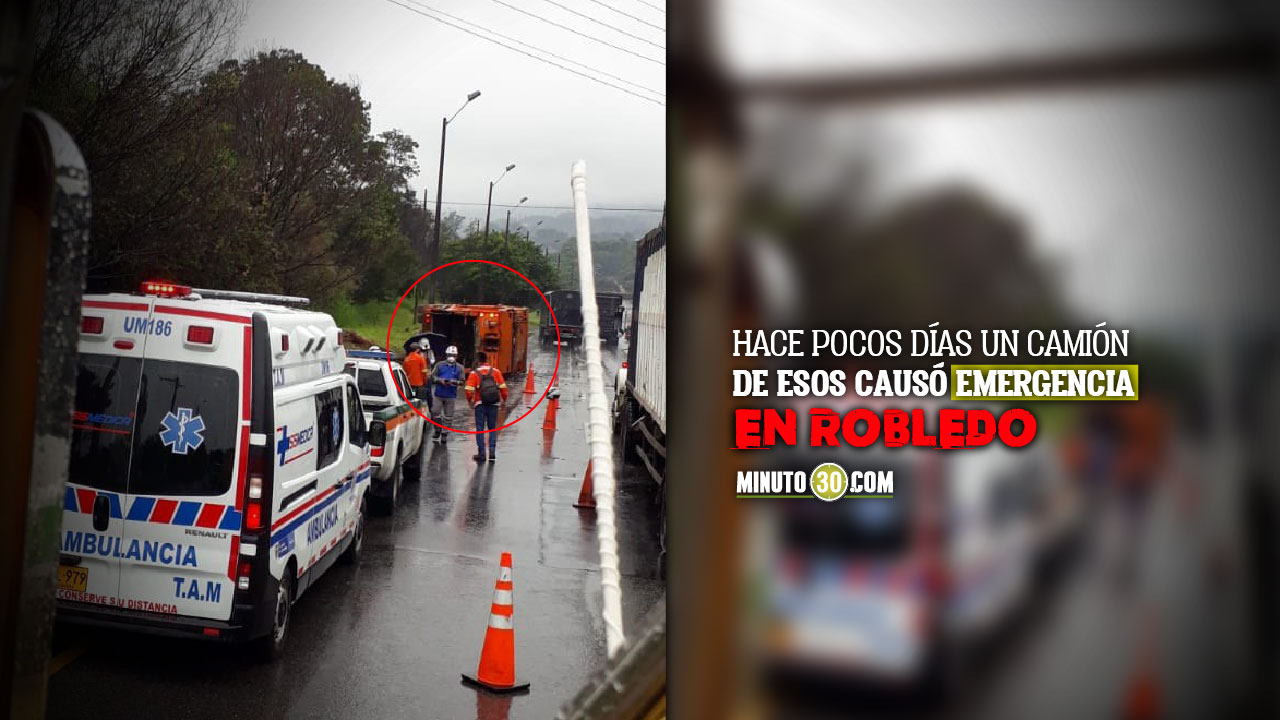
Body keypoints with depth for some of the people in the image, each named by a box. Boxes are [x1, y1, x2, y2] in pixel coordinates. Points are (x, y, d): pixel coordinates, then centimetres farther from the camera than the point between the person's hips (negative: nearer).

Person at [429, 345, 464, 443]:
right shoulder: (439, 365, 6)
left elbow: (462, 381, 2)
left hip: (451, 396, 0)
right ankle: (437, 430, 18)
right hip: (439, 394, 0)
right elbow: (432, 377, 2)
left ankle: (444, 434, 15)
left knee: (448, 416, 3)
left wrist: (455, 382, -18)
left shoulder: (459, 368, 5)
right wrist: (441, 380, -15)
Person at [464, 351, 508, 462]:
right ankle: (492, 453, 4)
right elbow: (503, 387, 1)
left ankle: (481, 454, 6)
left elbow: (469, 390, -9)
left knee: (480, 429, 7)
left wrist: (470, 401, 8)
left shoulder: (474, 373, -5)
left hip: (480, 404, -2)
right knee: (492, 428, 12)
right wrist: (504, 399, 15)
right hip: (494, 404, 2)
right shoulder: (496, 371, 1)